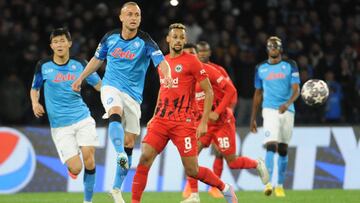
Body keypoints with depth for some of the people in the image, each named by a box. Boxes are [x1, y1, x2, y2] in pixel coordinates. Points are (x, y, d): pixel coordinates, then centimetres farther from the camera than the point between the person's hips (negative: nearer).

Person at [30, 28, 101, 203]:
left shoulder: (79, 64, 4)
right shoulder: (43, 66, 1)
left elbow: (99, 85, 12)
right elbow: (34, 89, 16)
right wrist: (35, 103, -5)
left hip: (83, 118, 1)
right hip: (60, 125, -1)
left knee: (88, 158, -15)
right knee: (76, 168, -13)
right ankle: (70, 166, 27)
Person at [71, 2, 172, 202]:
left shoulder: (145, 42, -9)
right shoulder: (110, 37, 1)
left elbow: (161, 61, -25)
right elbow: (97, 59, 19)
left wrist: (167, 75, -47)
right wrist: (80, 79, 22)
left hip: (133, 94, 0)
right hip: (111, 87, 0)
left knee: (129, 143, 2)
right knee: (116, 113, -36)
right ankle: (120, 155, -55)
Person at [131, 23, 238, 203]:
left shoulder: (191, 61, -4)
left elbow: (209, 92, -4)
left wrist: (204, 122, -10)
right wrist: (155, 116, 22)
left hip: (184, 122, -5)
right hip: (161, 121, 5)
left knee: (192, 171, -1)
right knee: (144, 158, -14)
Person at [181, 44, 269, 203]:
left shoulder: (207, 70, -15)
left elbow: (230, 90, -17)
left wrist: (217, 112, -21)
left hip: (222, 121, -5)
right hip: (203, 122, 5)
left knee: (232, 162, 0)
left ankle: (258, 164, 30)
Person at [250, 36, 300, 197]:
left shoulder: (290, 66, 4)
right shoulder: (261, 68, 9)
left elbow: (296, 90, -4)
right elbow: (258, 94, 17)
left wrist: (288, 103, -25)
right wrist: (253, 119, 15)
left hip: (287, 111, 1)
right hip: (270, 110, -1)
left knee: (283, 149, 7)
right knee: (271, 146, -18)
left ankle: (280, 186, 16)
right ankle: (268, 184, -28)